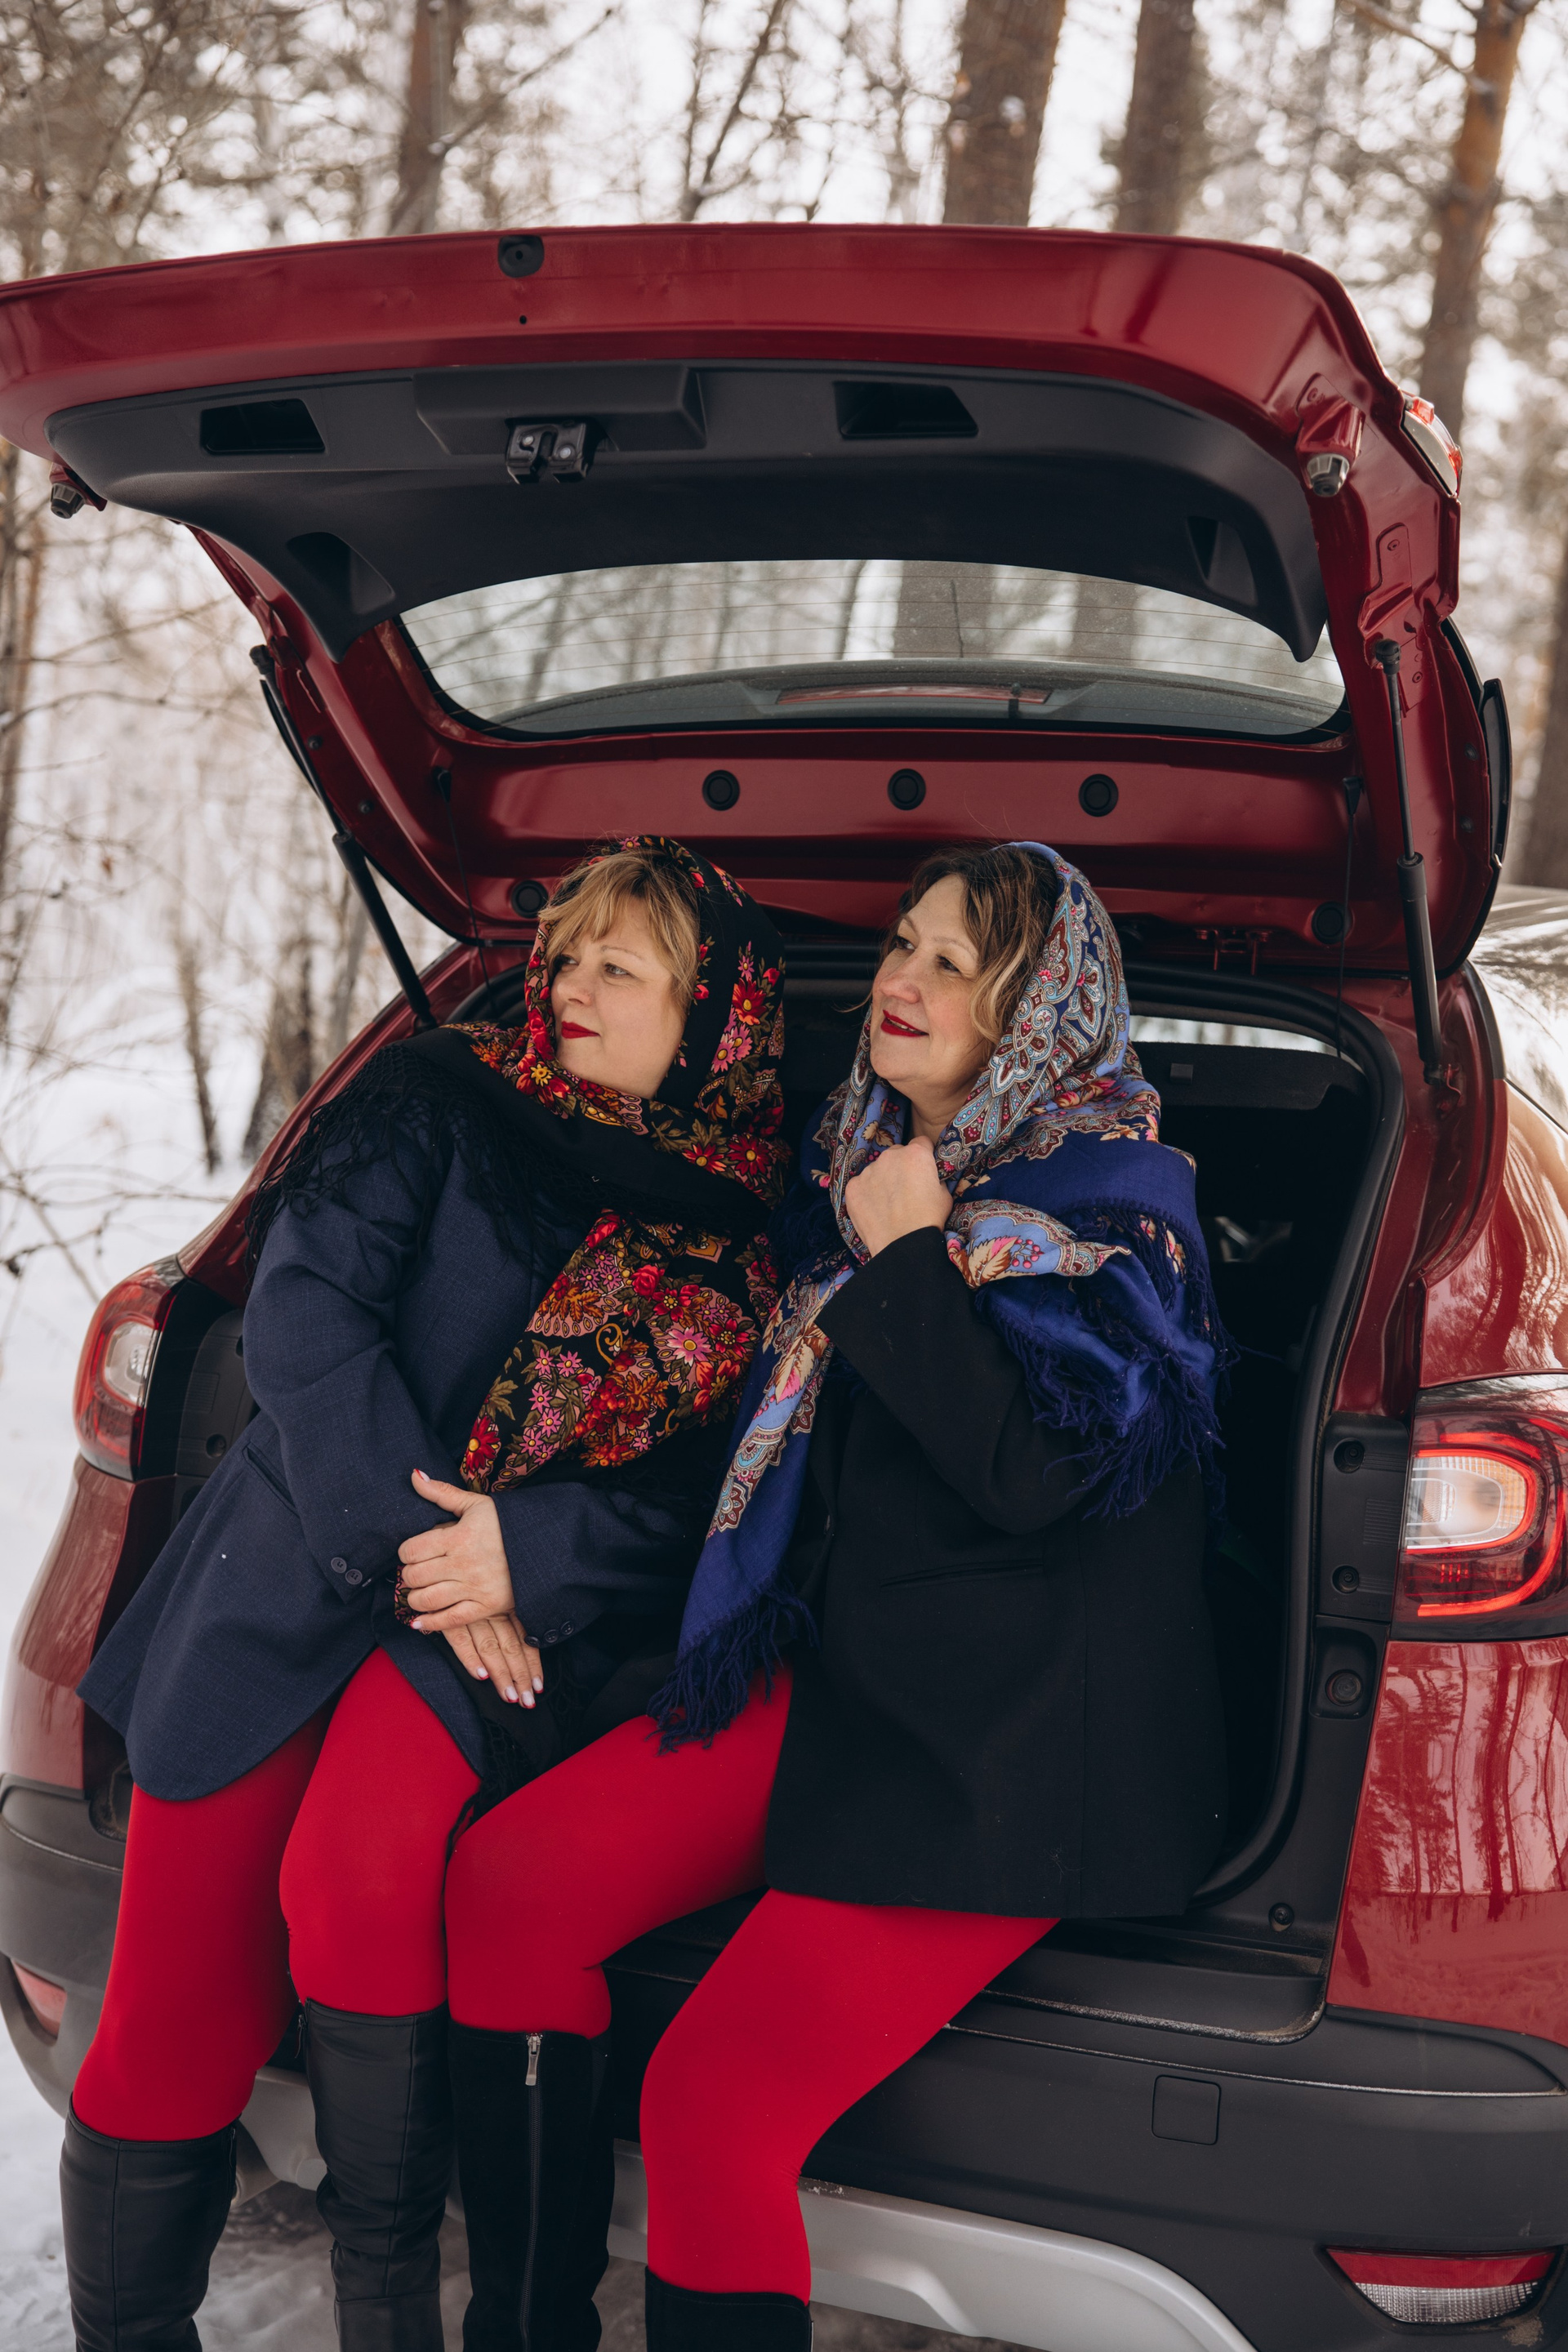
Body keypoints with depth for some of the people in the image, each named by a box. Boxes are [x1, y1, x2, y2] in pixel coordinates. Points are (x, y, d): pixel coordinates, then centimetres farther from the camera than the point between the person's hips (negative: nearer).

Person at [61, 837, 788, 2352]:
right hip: (290, 1587, 1)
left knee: (363, 1865, -30)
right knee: (174, 2033, -5)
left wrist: (527, 1554, -13)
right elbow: (305, 1311, -5)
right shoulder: (444, 1104, 6)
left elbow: (711, 1490, 4)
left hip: (529, 1612, 0)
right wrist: (406, 1545, -14)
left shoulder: (747, 1236, 9)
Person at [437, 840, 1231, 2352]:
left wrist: (907, 1259, -15)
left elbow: (1033, 1472, -20)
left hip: (1009, 1742, -8)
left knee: (715, 2097, -19)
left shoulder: (1112, 1200, -7)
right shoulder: (860, 1164, 15)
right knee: (505, 1876, -5)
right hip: (832, 1666, 8)